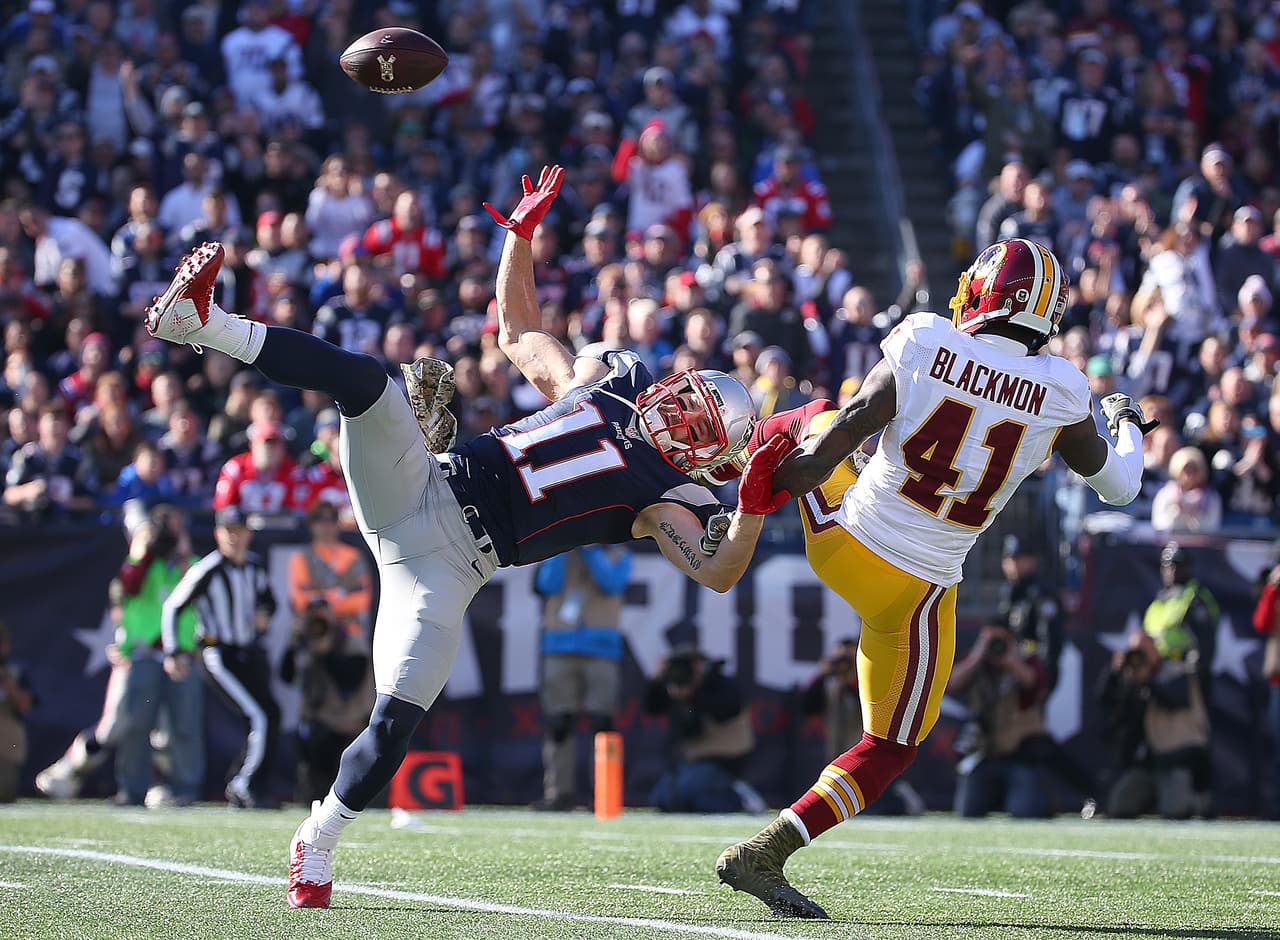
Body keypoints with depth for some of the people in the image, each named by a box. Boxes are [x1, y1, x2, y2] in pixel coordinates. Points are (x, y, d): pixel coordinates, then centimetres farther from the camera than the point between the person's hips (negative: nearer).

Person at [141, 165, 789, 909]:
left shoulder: (664, 499, 4)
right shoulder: (604, 382, 19)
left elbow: (719, 572, -12)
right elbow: (518, 330, 31)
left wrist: (754, 504, -28)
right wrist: (523, 231, 22)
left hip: (450, 560, -4)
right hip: (420, 485, 4)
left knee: (398, 718, -17)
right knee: (364, 376, -25)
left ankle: (319, 843, 9)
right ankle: (202, 323, -31)